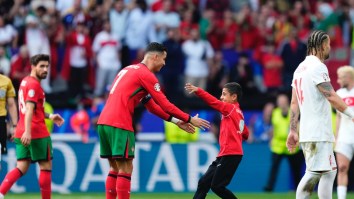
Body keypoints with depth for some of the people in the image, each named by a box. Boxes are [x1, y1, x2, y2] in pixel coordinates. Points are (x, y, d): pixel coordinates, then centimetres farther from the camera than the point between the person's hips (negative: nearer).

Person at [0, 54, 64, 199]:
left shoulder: (25, 81, 18)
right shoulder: (34, 84, -11)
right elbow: (29, 109, -23)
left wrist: (49, 116, 25)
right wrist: (27, 131, -31)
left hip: (22, 133, 8)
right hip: (37, 132, -8)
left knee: (22, 168, 3)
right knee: (46, 166, 3)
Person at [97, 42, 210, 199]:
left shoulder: (129, 70, 24)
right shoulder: (146, 74, -5)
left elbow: (151, 105, 27)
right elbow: (164, 104, -5)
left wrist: (174, 120, 25)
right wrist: (189, 119, 6)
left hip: (104, 122, 9)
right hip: (119, 125, -9)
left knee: (115, 169, 12)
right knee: (125, 169, -6)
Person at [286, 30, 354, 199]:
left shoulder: (300, 68, 17)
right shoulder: (318, 67, -12)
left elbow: (294, 103, 17)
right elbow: (331, 97, -20)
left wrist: (293, 131, 18)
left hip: (307, 132, 10)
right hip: (318, 133, -10)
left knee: (329, 171, 14)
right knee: (313, 174, -10)